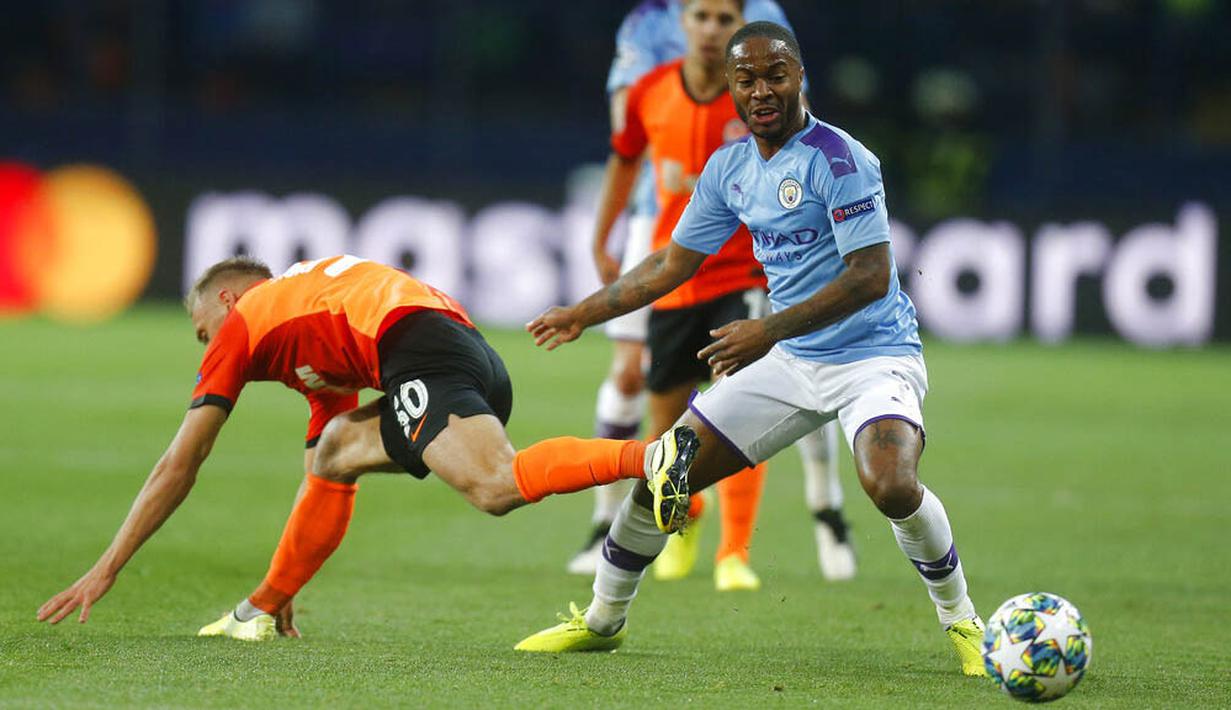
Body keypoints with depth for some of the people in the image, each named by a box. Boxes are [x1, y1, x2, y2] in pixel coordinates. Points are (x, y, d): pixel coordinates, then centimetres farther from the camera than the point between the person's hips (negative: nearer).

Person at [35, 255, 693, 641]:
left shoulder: (245, 319, 20)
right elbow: (320, 485, 47)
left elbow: (178, 466, 19)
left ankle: (650, 458, -49)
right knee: (335, 453, 27)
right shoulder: (312, 337, 41)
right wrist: (276, 591, 52)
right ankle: (263, 610, 25)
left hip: (420, 349, -9)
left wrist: (106, 569, 24)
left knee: (498, 486, -30)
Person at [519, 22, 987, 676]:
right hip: (789, 361, 7)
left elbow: (871, 276, -24)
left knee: (891, 486, -34)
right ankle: (602, 620, 26)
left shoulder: (837, 159, -17)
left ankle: (960, 620, -9)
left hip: (873, 354, -7)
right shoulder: (730, 169, 5)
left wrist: (769, 331, -27)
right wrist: (581, 315, 17)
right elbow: (673, 263, 19)